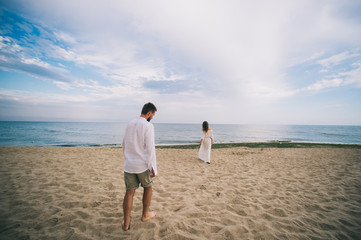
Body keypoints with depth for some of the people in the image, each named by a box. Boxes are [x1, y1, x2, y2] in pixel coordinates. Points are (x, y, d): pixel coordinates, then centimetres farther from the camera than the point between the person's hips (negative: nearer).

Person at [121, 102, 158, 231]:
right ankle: (145, 215, 33)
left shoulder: (129, 124, 8)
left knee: (129, 192, 11)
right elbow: (150, 148, -18)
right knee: (148, 187, 18)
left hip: (129, 164, 5)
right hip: (142, 165, -5)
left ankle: (126, 223, 18)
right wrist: (153, 168, -11)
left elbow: (124, 145, 15)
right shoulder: (148, 126, -14)